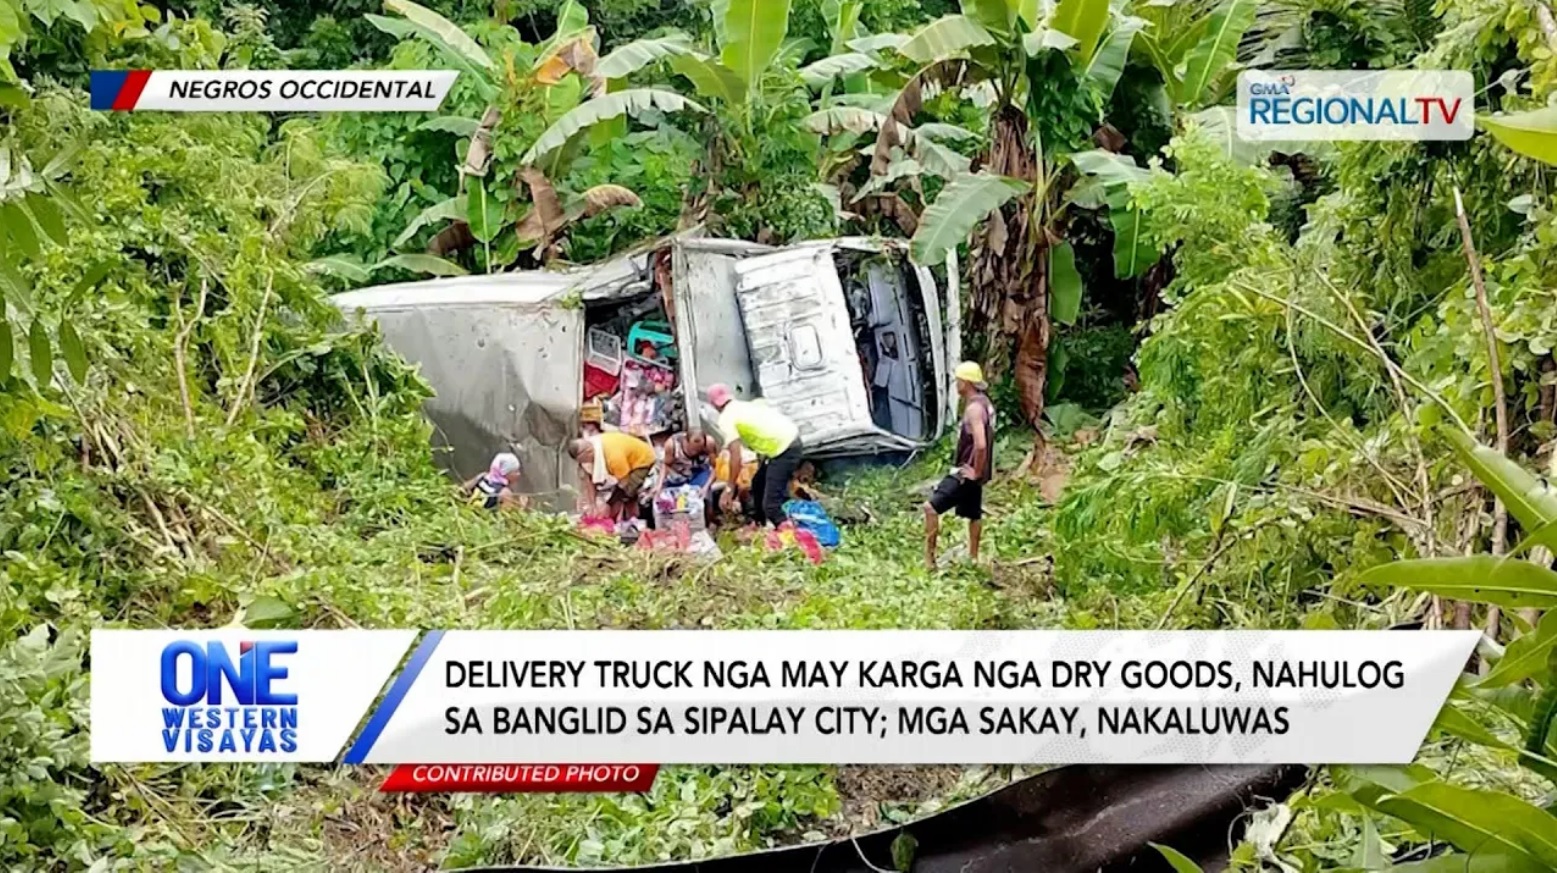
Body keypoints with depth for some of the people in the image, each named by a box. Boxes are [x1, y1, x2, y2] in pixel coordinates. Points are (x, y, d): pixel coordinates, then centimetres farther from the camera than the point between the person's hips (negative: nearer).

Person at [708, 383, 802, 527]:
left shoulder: (726, 419, -6)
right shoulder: (747, 405, 20)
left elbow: (736, 457, -13)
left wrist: (730, 489, -7)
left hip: (785, 450, -10)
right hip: (791, 440, 10)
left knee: (771, 505, -11)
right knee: (758, 483, 26)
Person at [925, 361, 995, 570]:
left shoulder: (974, 408, -23)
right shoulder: (983, 402, 10)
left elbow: (980, 444, -33)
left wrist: (976, 471, -21)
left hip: (969, 471, -10)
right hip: (973, 470, 10)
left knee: (931, 507, -12)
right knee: (973, 514, 20)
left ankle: (929, 557, -11)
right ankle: (973, 557, 30)